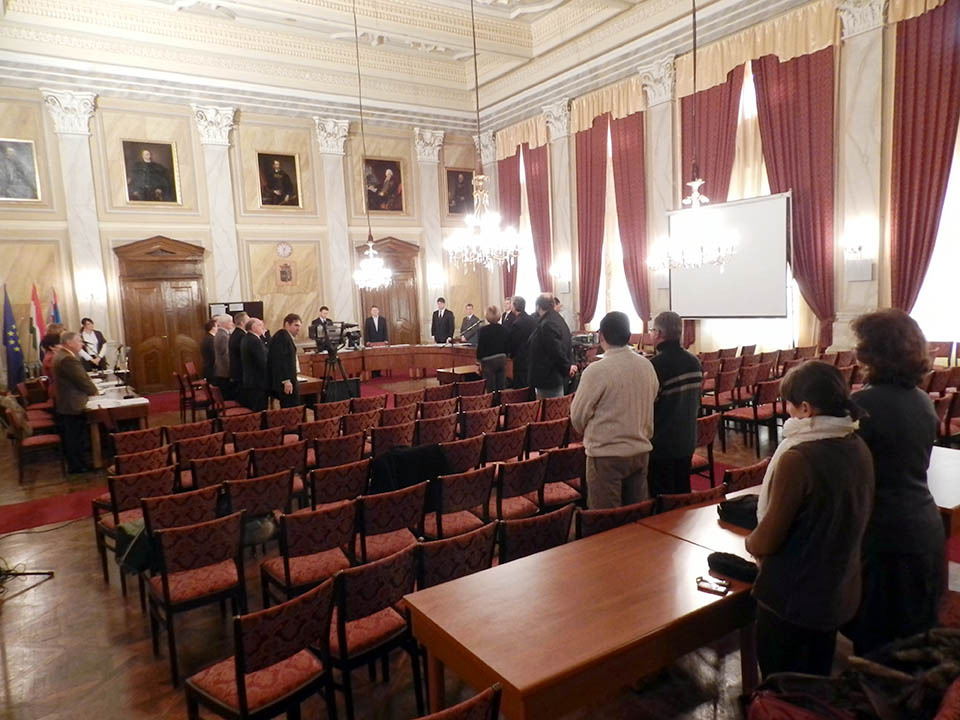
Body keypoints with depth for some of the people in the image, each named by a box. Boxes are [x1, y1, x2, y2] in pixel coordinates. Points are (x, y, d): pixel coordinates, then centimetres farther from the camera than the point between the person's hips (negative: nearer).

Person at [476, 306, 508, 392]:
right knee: (501, 389, 10)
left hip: (489, 361, -4)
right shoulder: (503, 329, 0)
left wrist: (480, 362, 0)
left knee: (491, 391, 0)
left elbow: (480, 348, -9)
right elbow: (507, 346, 8)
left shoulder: (482, 330, -12)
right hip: (502, 360, 5)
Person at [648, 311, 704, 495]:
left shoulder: (655, 365, -21)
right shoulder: (694, 362, 3)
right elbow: (697, 400, 12)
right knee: (683, 493, 18)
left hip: (661, 444, -7)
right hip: (687, 440, 7)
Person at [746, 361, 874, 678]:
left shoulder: (798, 457, -28)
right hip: (839, 594, 7)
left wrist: (750, 543, 2)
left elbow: (767, 539, -21)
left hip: (792, 598, -7)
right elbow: (852, 518, 10)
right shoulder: (859, 448, -4)